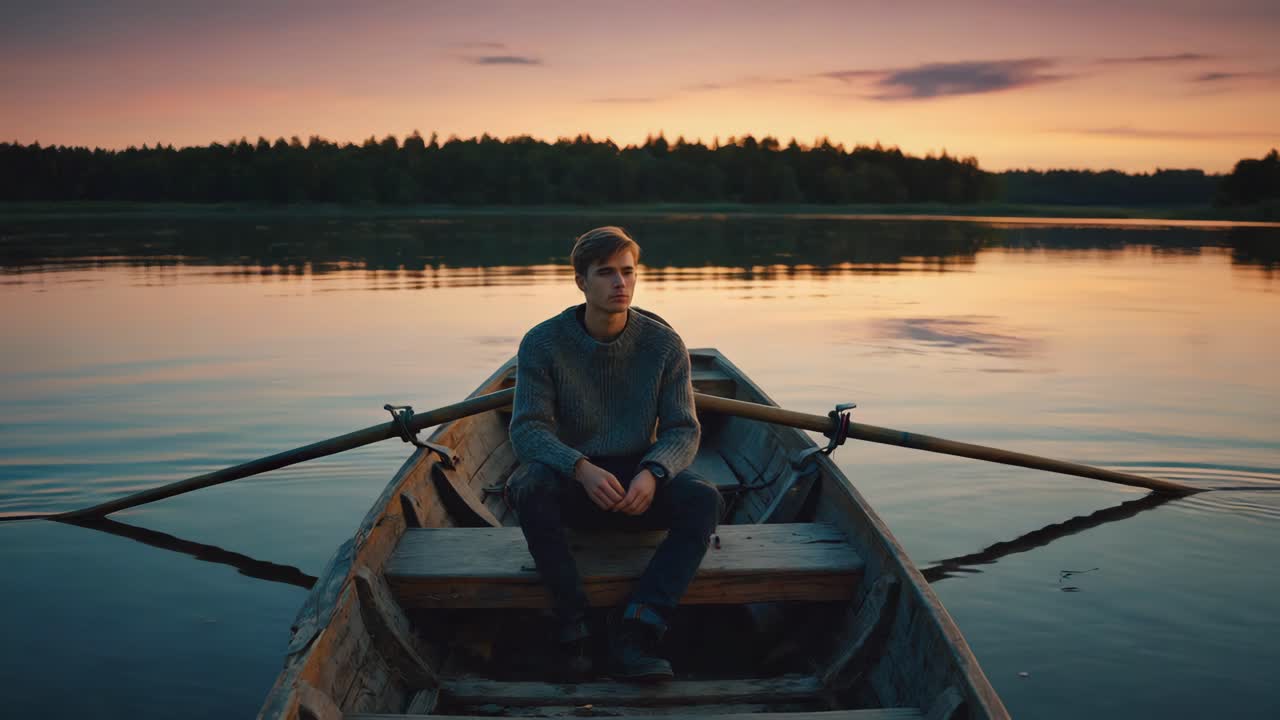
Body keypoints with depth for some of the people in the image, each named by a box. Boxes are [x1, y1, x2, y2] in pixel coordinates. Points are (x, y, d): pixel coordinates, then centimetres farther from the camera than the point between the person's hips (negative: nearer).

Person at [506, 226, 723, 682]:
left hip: (641, 485, 1)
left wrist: (652, 473, -28)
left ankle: (634, 636, -34)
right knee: (528, 487, -34)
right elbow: (527, 428, -15)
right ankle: (574, 632, -26)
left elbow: (683, 430, -5)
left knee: (705, 500, -28)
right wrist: (582, 469, -35)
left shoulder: (664, 343, -4)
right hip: (573, 484, -1)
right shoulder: (543, 343, -7)